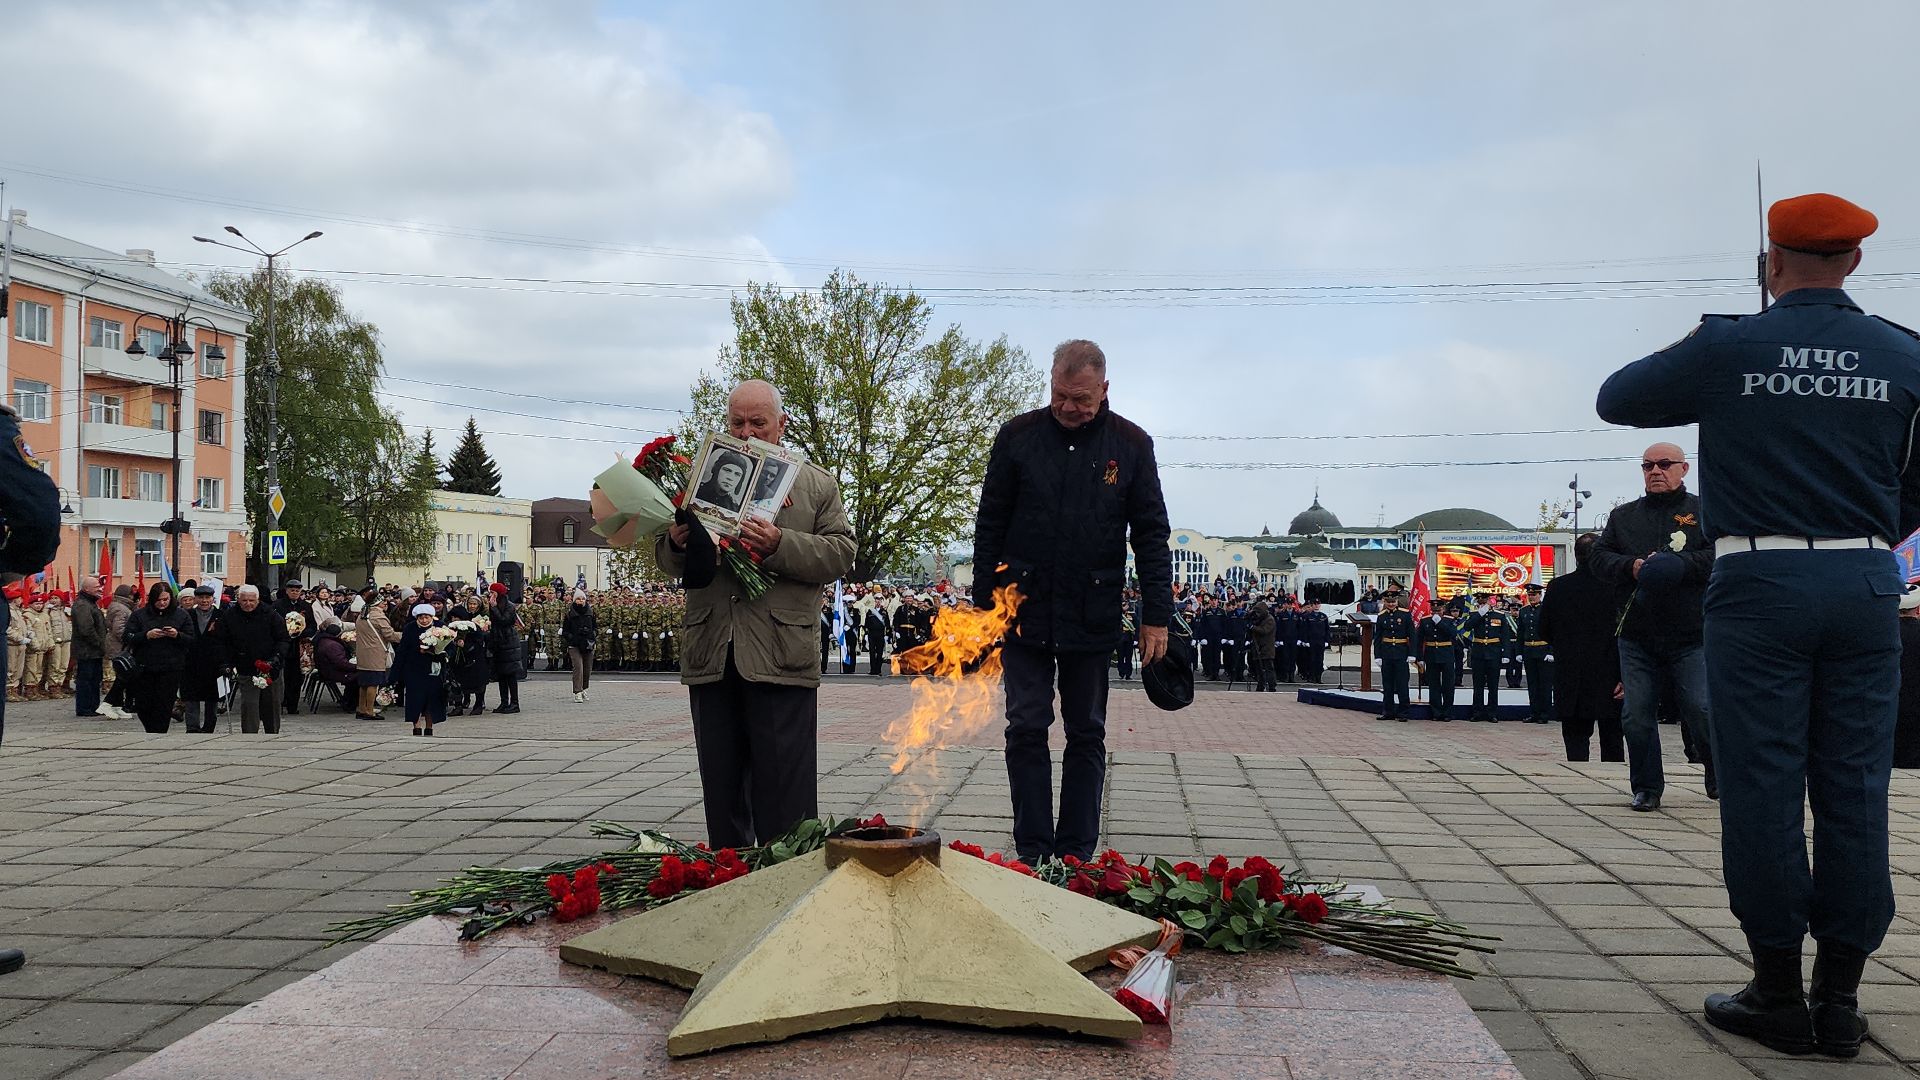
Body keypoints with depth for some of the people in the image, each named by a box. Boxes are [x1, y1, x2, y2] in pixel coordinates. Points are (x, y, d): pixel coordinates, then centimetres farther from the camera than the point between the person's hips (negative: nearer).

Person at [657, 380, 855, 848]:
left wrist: (780, 545, -16)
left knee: (784, 790, -3)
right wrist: (676, 542, -5)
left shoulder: (816, 485, 10)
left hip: (780, 659, -3)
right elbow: (670, 563, 19)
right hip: (711, 656, 3)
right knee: (721, 788, 10)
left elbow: (839, 554, 0)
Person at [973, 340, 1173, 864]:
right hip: (1023, 610, 0)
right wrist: (983, 607, 0)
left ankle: (1077, 854, 15)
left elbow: (1152, 535, 2)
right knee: (1026, 729, 1)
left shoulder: (1131, 445, 0)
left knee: (1087, 736, 7)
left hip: (1094, 618, 0)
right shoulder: (1018, 436, 0)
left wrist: (1157, 615, -3)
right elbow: (989, 529, 3)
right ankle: (1032, 852, 9)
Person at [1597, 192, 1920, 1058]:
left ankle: (1779, 995, 8)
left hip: (1759, 586, -3)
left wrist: (1691, 352, 24)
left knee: (1762, 788, 2)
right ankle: (1839, 1000, 12)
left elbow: (1616, 399, 9)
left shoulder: (1727, 347, -4)